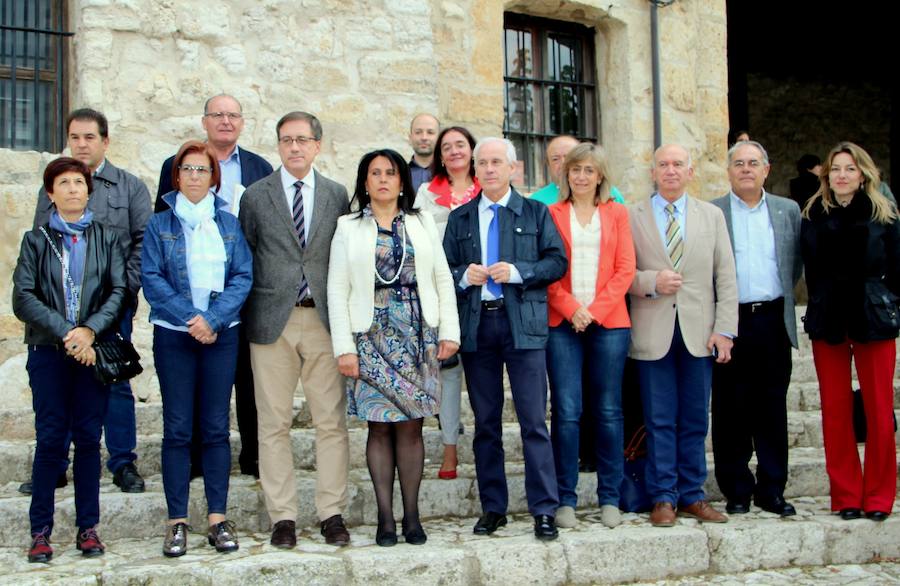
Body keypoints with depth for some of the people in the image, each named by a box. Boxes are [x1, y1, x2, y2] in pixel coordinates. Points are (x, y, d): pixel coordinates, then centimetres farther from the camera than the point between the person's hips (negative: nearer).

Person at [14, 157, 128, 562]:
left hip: (95, 349, 1)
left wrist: (90, 330, -14)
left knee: (88, 438, 3)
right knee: (50, 439, -3)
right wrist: (66, 332, -13)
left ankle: (88, 527, 10)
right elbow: (22, 299, -1)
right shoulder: (36, 240, 8)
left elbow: (119, 291, 2)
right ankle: (40, 530, 5)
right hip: (49, 350, -1)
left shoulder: (107, 238, 11)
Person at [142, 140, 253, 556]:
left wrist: (213, 319, -13)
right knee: (177, 429, 0)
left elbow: (243, 277, 1)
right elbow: (151, 279, -4)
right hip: (173, 335, -1)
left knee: (216, 428, 4)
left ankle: (218, 518, 9)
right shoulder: (160, 225, 5)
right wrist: (192, 317, -15)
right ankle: (177, 521, 5)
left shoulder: (228, 224, 9)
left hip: (221, 335, 1)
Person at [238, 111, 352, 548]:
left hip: (323, 318, 1)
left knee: (331, 421, 1)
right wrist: (249, 312, 1)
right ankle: (282, 517, 10)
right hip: (273, 320, -1)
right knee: (274, 424, 2)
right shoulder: (256, 196, 7)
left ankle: (332, 513, 9)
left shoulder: (337, 195, 10)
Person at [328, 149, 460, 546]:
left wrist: (449, 332, 1)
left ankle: (411, 516, 7)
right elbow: (337, 290, 1)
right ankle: (385, 517, 6)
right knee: (380, 426, 0)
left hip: (417, 334, 1)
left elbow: (443, 280, 9)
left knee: (410, 424, 2)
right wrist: (344, 347, -7)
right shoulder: (348, 227, 6)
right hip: (372, 335, -1)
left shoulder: (423, 223, 12)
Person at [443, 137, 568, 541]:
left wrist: (516, 272, -12)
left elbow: (557, 261, 2)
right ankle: (492, 508, 16)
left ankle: (544, 510, 0)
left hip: (523, 324, -2)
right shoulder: (459, 218, 14)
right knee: (485, 422, 8)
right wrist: (464, 276, -8)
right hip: (476, 325, 3)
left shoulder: (536, 213, 8)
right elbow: (444, 270, 13)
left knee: (534, 420, -6)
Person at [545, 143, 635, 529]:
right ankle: (565, 500, 3)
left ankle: (609, 498, 11)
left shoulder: (616, 213, 12)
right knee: (566, 412, -5)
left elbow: (625, 269, 4)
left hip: (608, 322, 1)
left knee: (608, 411, 3)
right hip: (562, 323, -1)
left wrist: (595, 310, -7)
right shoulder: (552, 214, 9)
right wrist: (571, 308, -10)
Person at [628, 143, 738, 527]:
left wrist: (724, 329, -2)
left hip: (699, 332, 2)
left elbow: (725, 277, 6)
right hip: (653, 332, -2)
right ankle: (663, 498, 11)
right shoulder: (632, 216, 6)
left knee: (695, 420, 7)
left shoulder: (712, 216, 11)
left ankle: (692, 496, 17)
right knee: (660, 420, 2)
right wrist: (651, 282, -15)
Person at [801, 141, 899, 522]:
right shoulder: (813, 216, 6)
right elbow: (810, 270, 9)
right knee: (835, 411, 3)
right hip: (827, 322, 2)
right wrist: (821, 308, 4)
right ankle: (845, 495, 12)